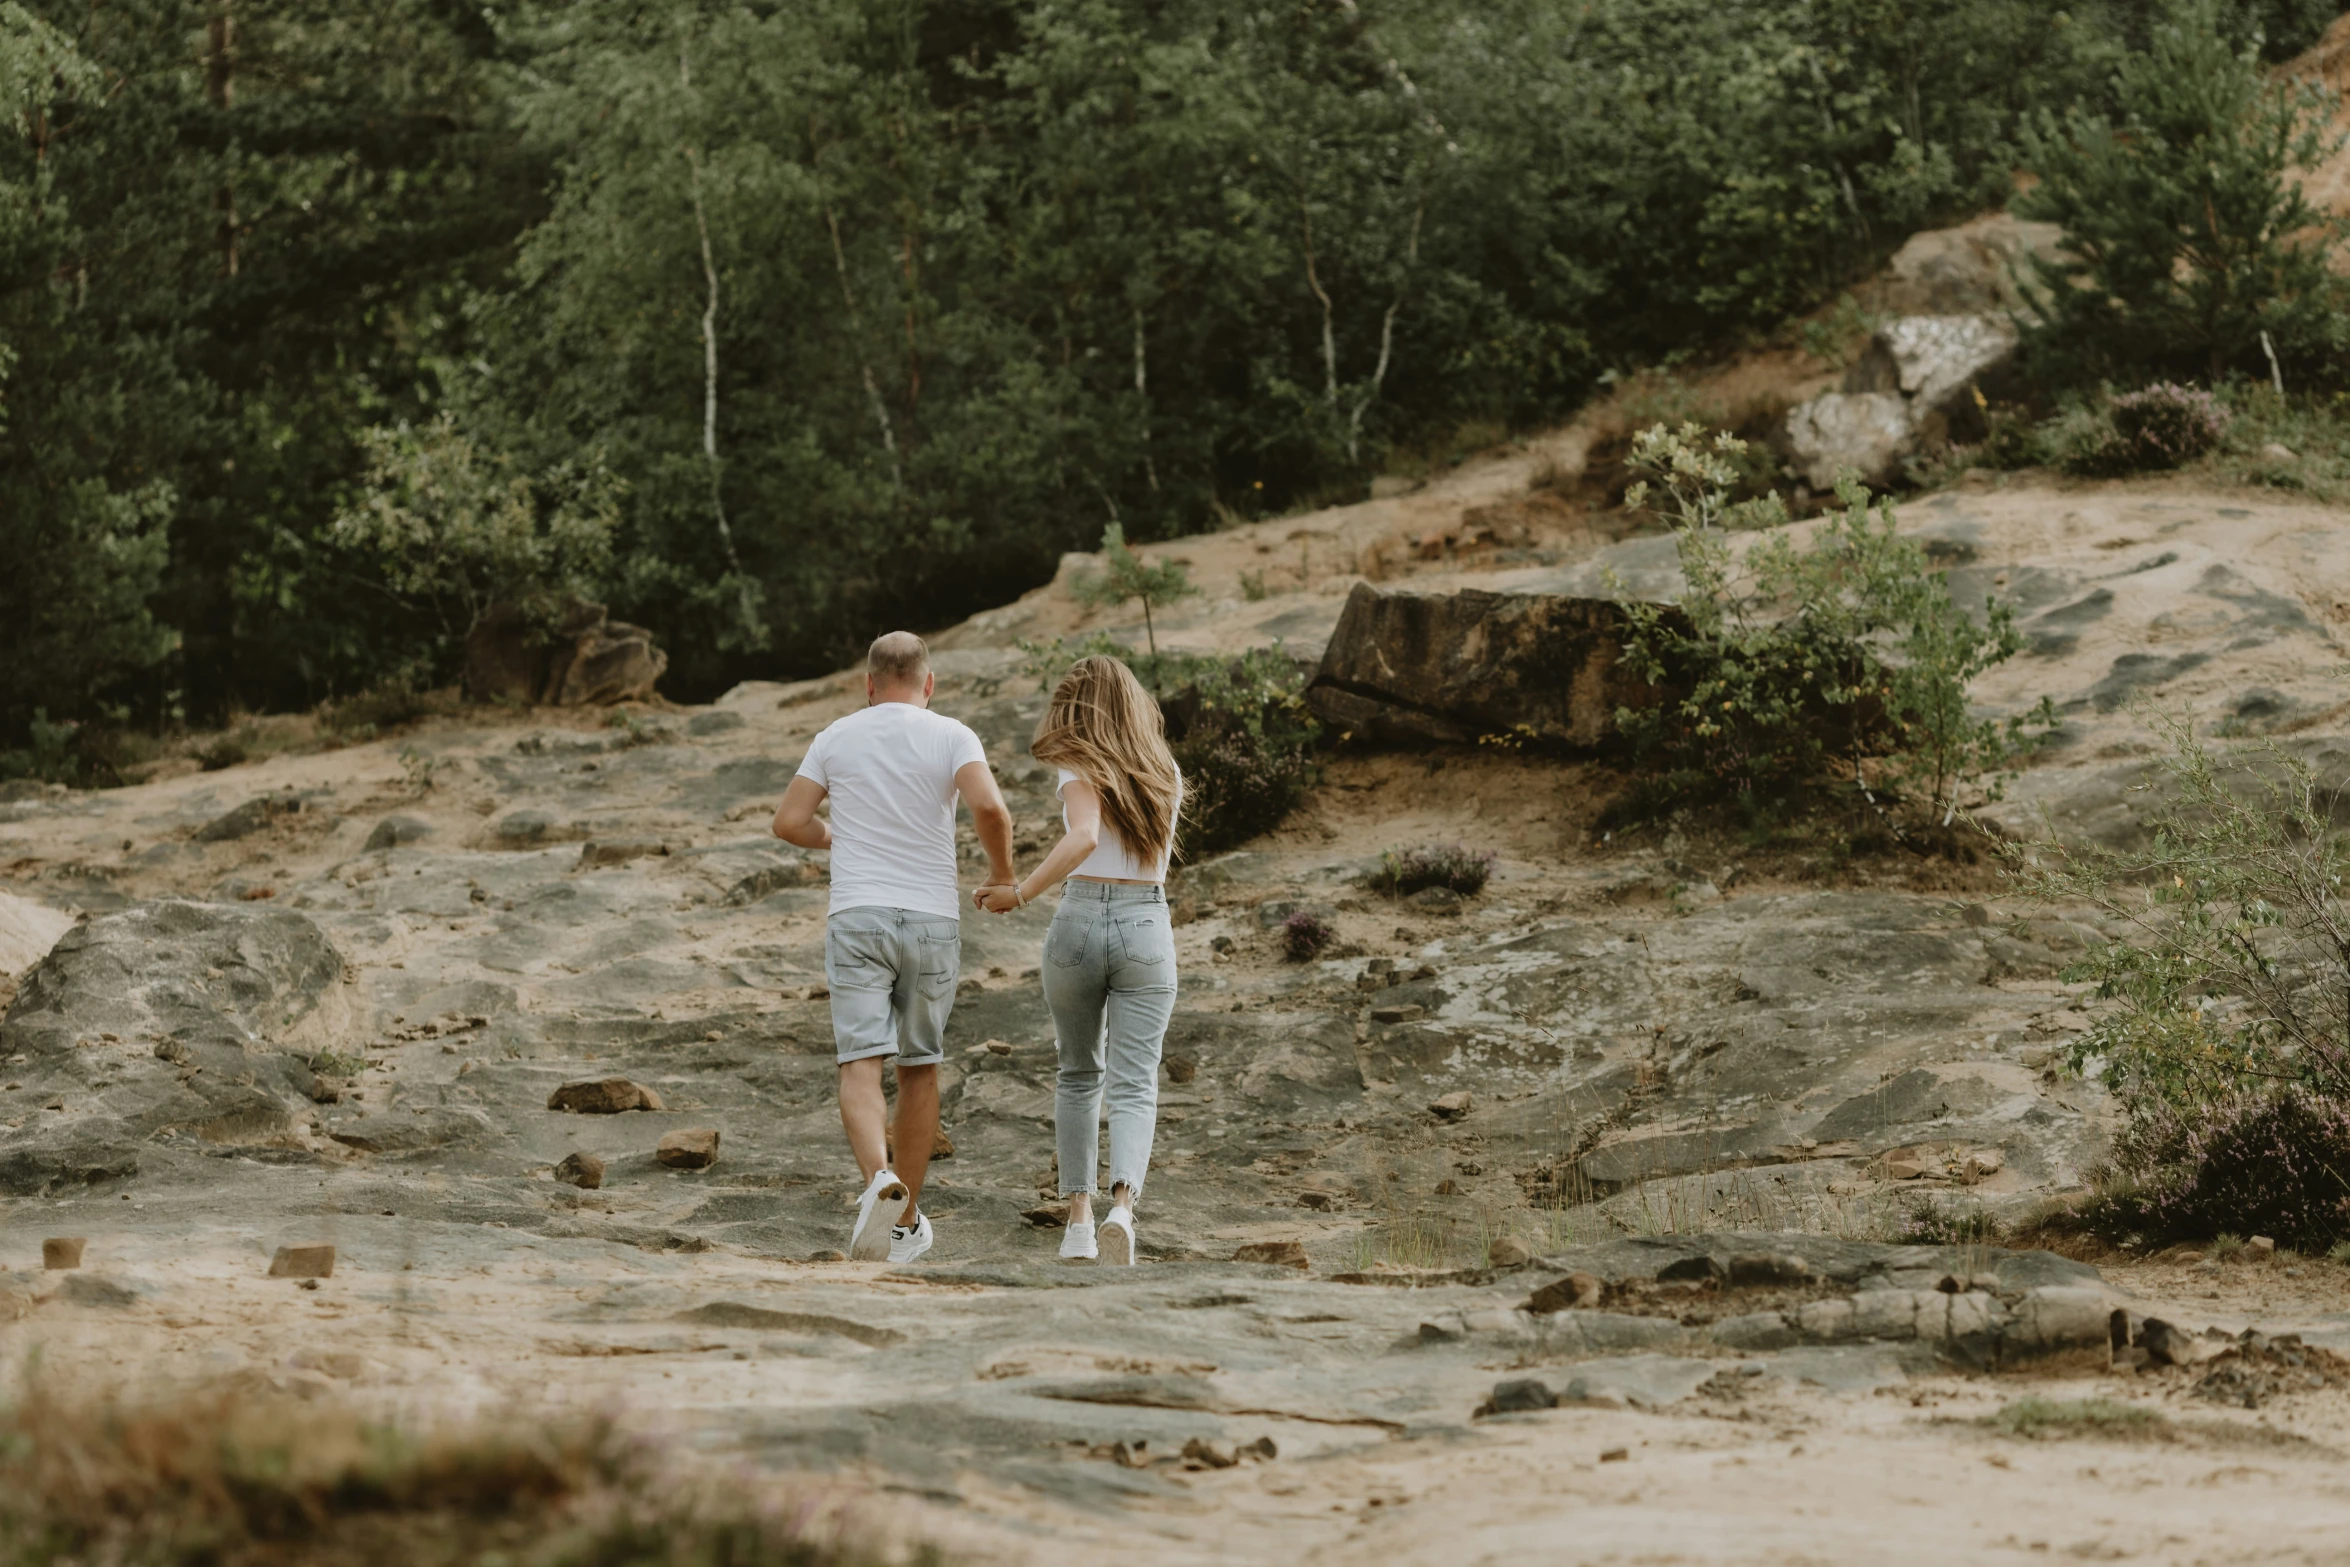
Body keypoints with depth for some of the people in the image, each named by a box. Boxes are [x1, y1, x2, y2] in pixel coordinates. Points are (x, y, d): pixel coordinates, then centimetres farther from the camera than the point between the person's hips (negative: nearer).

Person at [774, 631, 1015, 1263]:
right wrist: (1002, 872, 1)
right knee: (919, 1068, 14)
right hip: (932, 920, 0)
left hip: (856, 919, 0)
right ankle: (908, 1222, 21)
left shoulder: (836, 738, 7)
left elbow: (788, 821, 5)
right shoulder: (952, 737, 0)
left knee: (861, 1066, -8)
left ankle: (880, 1180, -37)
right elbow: (989, 808, -17)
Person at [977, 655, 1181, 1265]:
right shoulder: (1166, 774, 10)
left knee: (1078, 1074, 18)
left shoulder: (1081, 770, -4)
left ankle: (1078, 1216, 13)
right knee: (1134, 1085, -5)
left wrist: (1020, 894, -18)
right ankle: (1123, 1204, -30)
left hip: (1080, 918, -2)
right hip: (1147, 924, 2)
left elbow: (1083, 838, -23)